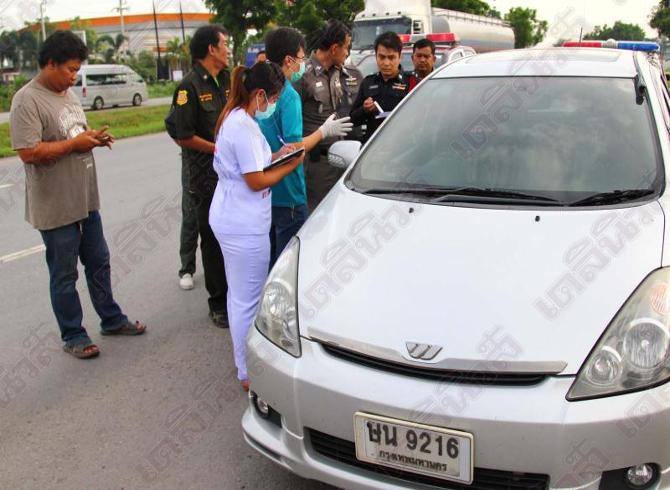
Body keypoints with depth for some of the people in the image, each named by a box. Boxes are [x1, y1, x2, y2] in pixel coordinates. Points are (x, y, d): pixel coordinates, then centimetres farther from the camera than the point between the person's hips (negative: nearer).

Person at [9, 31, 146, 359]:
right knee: (64, 275, 6)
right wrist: (76, 143, -19)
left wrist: (95, 138, 1)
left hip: (86, 200, 8)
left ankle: (111, 320, 34)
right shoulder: (28, 100, -17)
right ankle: (72, 336, 21)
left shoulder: (69, 93, 11)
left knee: (98, 263, 19)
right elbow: (29, 152, -24)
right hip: (56, 208, -8)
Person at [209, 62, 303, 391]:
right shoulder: (244, 126, -20)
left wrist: (275, 156, 7)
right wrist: (290, 166, -6)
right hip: (244, 225, -11)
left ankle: (244, 360, 34)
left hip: (231, 218, 11)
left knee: (239, 295, 20)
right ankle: (249, 374, 10)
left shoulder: (233, 117, 12)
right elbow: (256, 181, -18)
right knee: (248, 299, -1)